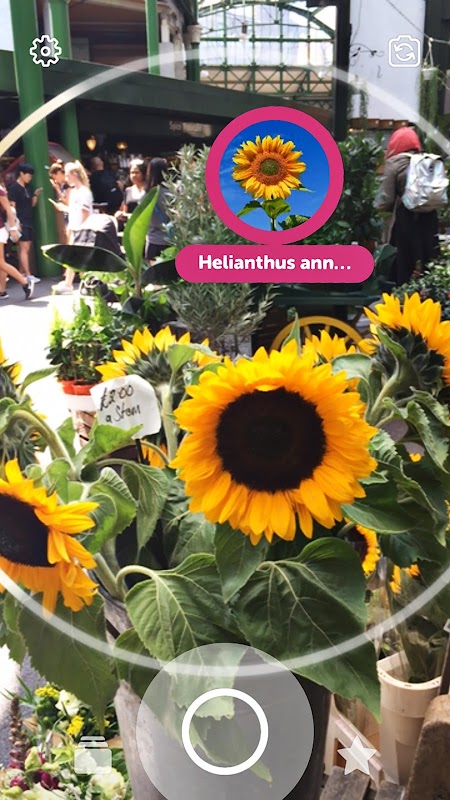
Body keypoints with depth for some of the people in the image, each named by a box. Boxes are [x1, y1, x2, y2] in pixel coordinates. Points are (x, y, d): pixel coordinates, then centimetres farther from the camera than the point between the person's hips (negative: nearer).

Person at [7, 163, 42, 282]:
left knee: (27, 248, 10)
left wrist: (36, 195, 1)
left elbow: (32, 204, 19)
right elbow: (12, 206, -13)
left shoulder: (27, 187, 14)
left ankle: (21, 273, 17)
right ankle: (28, 275, -12)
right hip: (21, 222, -8)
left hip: (29, 222, 8)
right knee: (24, 248, -11)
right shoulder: (13, 188, -9)